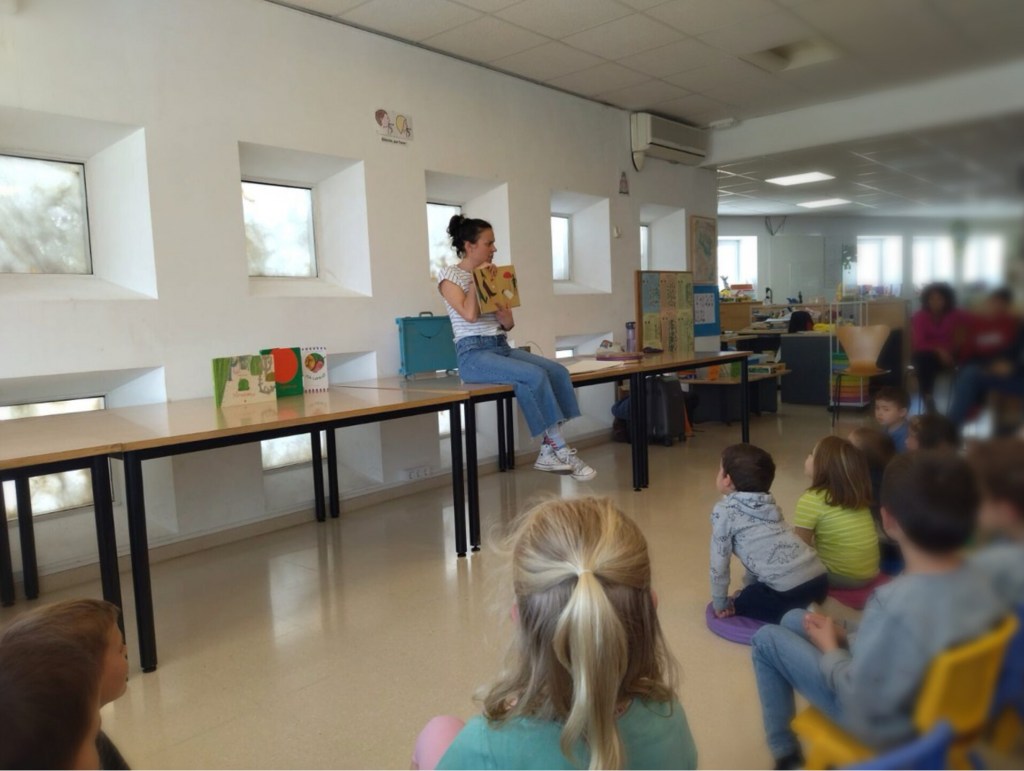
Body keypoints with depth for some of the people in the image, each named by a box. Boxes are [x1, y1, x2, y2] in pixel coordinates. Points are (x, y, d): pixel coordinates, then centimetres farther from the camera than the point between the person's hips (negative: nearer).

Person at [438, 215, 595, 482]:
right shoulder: (449, 275, -2)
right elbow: (469, 315, -19)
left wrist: (506, 318, -5)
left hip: (502, 347, 7)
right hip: (474, 354, -7)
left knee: (557, 371, -16)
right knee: (535, 376, -29)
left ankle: (549, 452, -16)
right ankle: (561, 450, -18)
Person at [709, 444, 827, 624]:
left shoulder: (724, 511, -1)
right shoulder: (769, 505, 21)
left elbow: (719, 561, 3)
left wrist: (720, 604, 14)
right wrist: (748, 589, 34)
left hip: (790, 592, -8)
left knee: (739, 604, 16)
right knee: (753, 594, 29)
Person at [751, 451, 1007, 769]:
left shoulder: (897, 605, -38)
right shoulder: (978, 583, -15)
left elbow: (862, 702, -25)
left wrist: (830, 650, -8)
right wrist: (846, 638, 1)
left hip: (884, 725, -7)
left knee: (767, 639, 7)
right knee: (793, 619, 19)